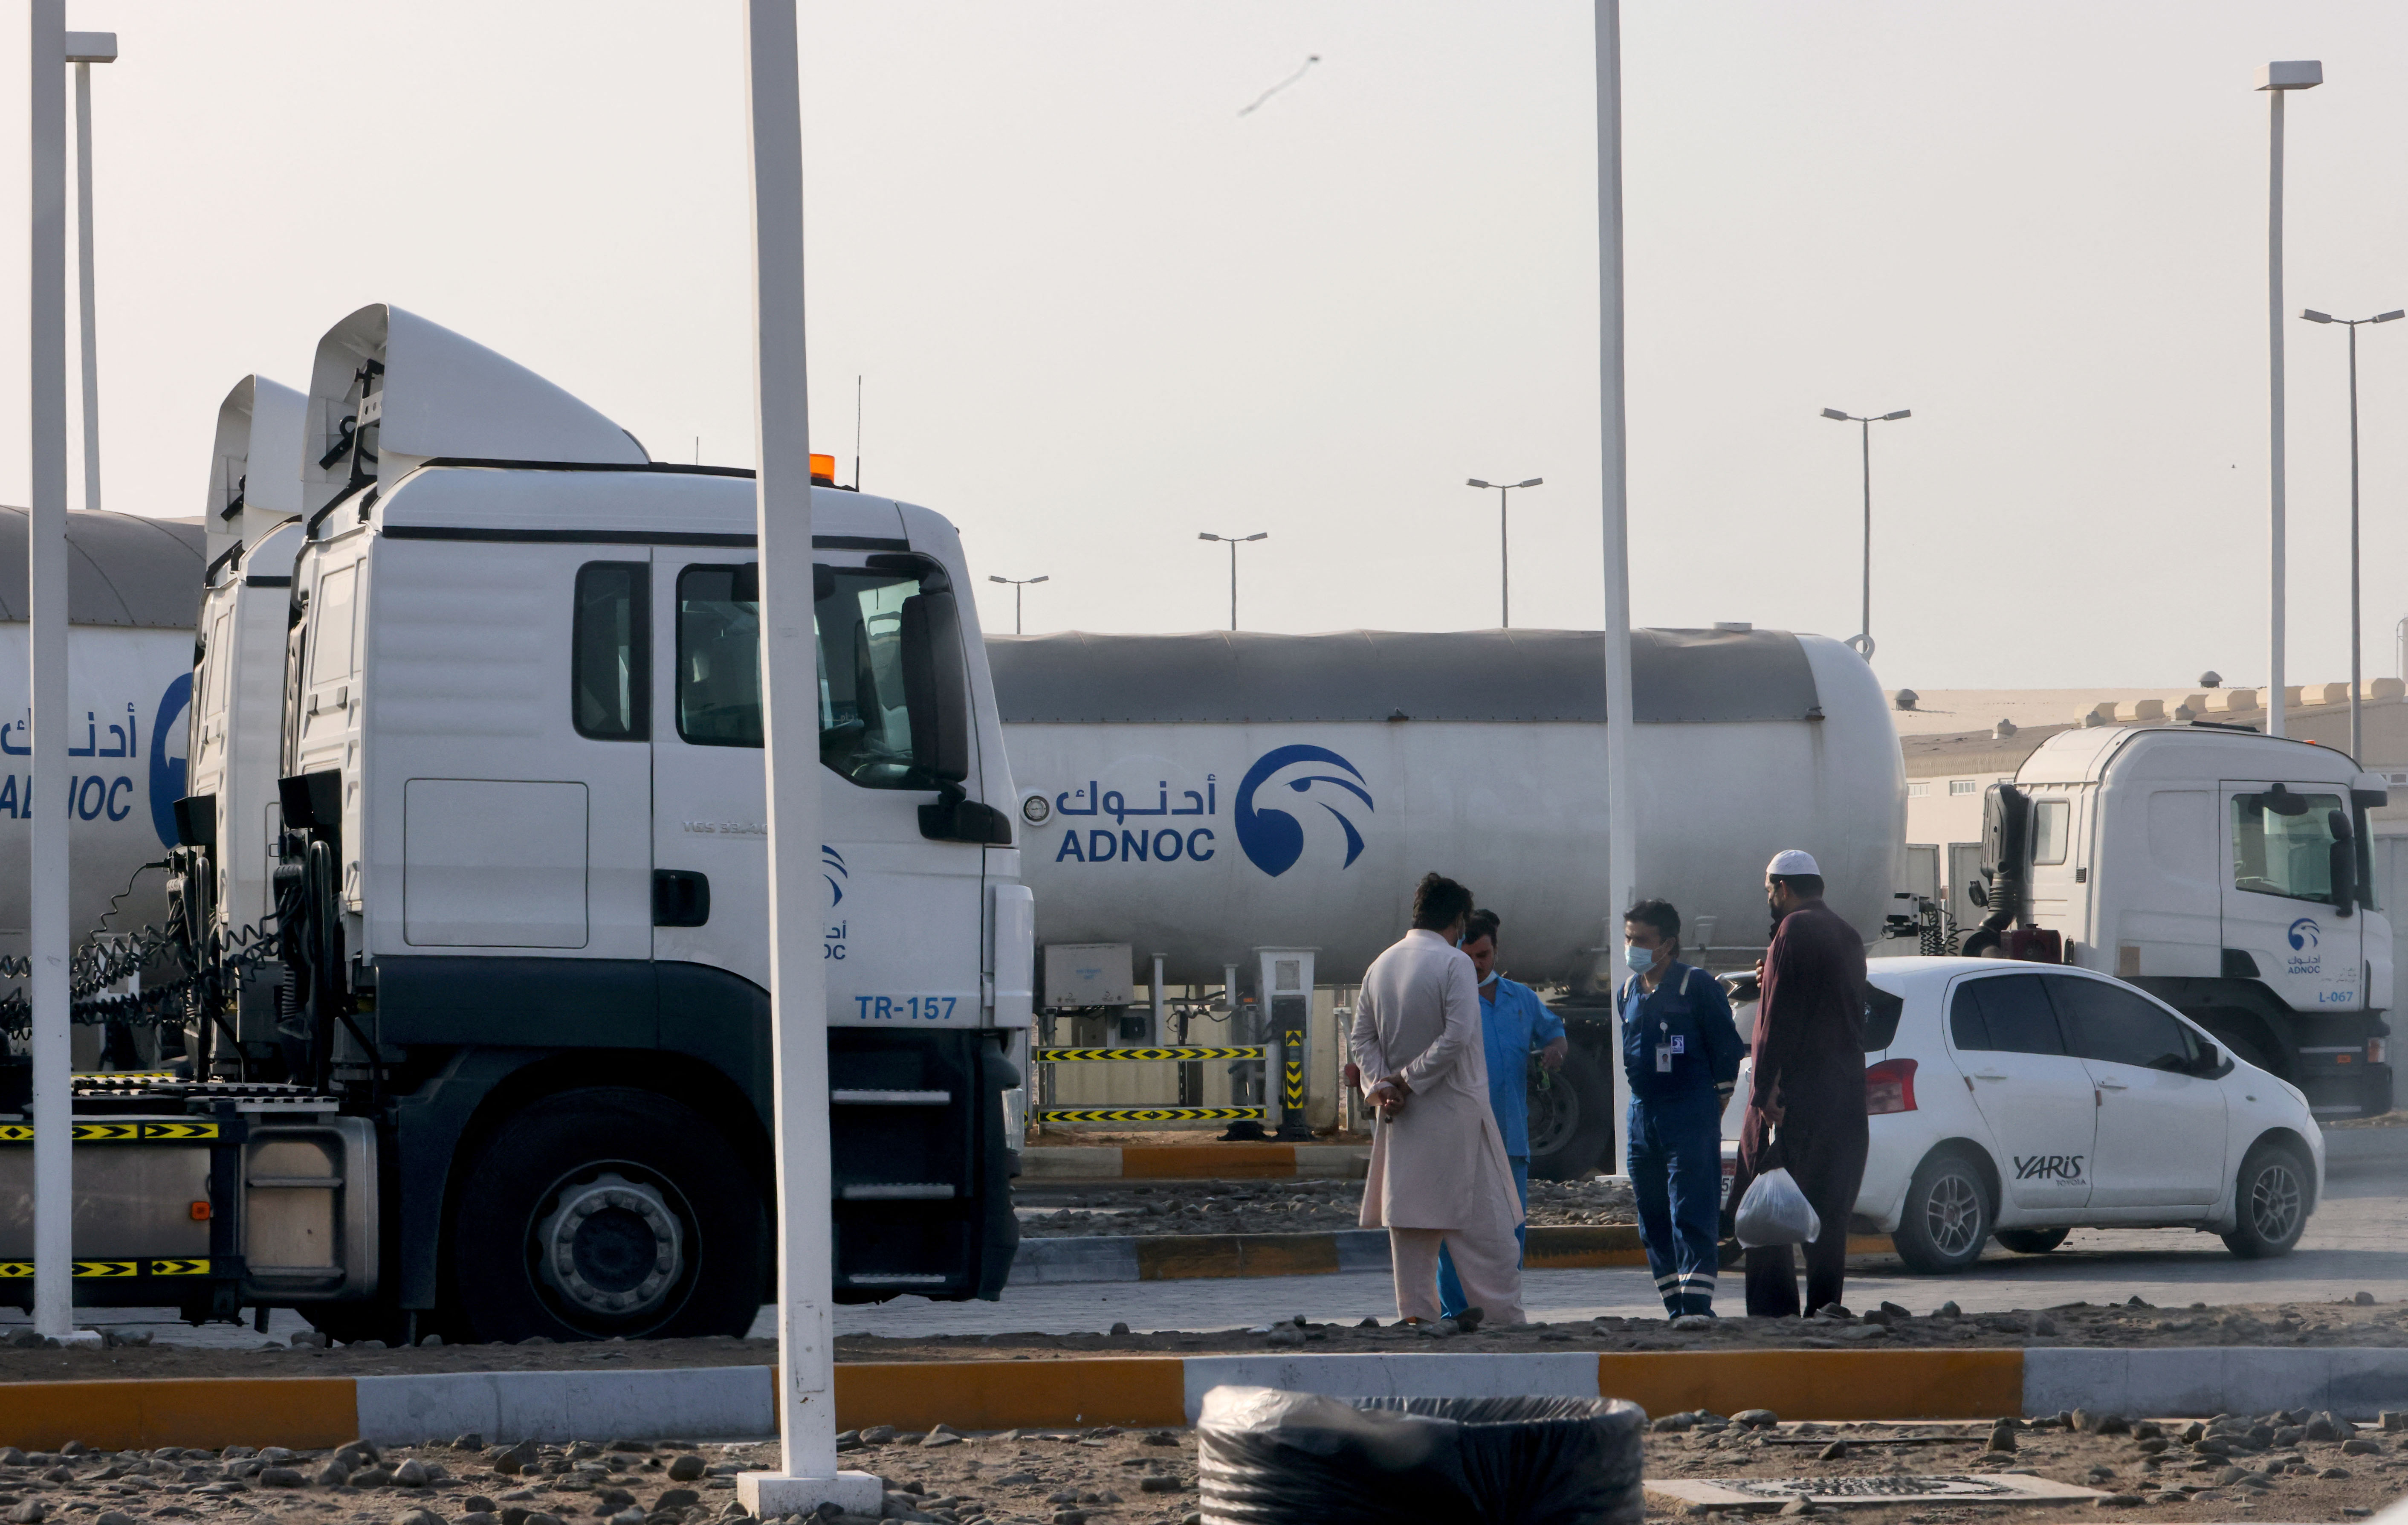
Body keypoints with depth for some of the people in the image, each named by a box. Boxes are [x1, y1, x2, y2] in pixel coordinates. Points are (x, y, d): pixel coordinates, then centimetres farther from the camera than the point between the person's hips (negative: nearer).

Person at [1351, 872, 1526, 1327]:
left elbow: (1363, 1038, 7)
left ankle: (1416, 1315, 5)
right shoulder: (1453, 963, -10)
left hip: (1401, 1118, 6)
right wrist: (1408, 1081, -12)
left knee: (1408, 1218, 7)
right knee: (1483, 1221, -1)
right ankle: (1502, 1314, -1)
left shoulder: (1381, 965, 9)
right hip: (1454, 1109, -6)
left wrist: (1382, 1082, -3)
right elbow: (1457, 1035, -18)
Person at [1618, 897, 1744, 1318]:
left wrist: (1713, 1106, -2)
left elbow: (1726, 1047, -4)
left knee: (1691, 1219, -12)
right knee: (1654, 1225, 8)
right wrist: (1646, 1103, 17)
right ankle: (1677, 1311, 14)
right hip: (1642, 1117, 7)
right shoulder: (1629, 992, 14)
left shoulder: (1698, 986, -6)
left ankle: (1697, 1310, -15)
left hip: (1690, 1119, -7)